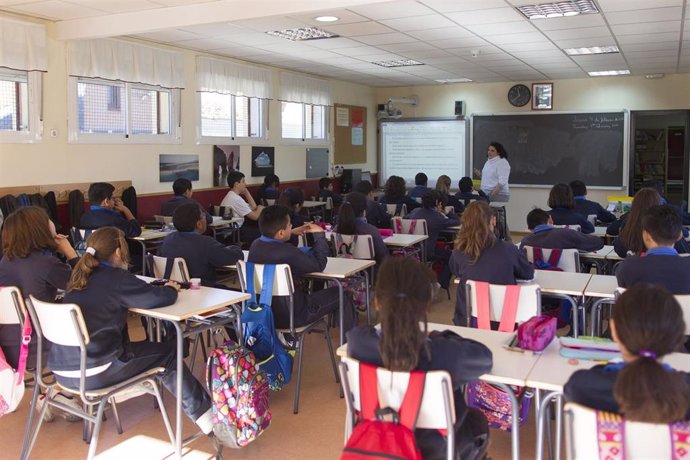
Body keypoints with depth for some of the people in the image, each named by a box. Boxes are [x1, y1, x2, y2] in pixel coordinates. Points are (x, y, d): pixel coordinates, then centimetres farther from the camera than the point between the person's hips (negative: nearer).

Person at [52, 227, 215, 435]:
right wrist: (171, 288, 6)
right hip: (92, 375, -8)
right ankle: (204, 413, 10)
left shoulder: (81, 276, 9)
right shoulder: (116, 277, -13)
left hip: (61, 371, 8)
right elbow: (160, 298, -17)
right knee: (167, 353, 8)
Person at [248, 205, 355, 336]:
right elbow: (319, 265, -14)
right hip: (289, 317, -7)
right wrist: (320, 235, -4)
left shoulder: (255, 246, -7)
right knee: (341, 296, 6)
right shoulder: (287, 252, -28)